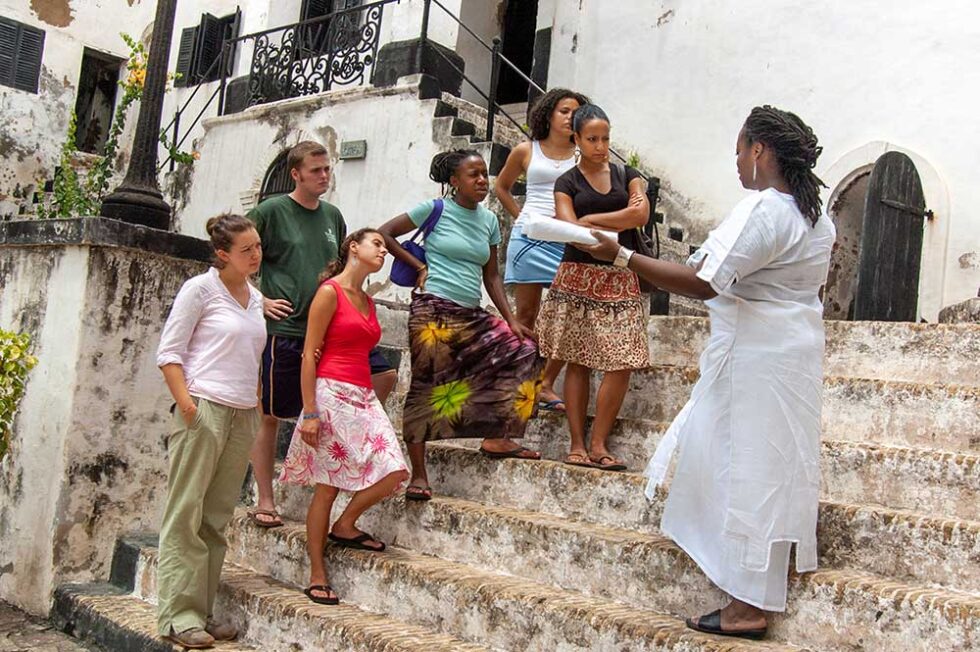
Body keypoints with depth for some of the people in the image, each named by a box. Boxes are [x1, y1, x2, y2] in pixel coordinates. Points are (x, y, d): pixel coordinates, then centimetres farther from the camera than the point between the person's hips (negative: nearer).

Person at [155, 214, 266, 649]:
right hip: (205, 409, -6)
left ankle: (202, 610, 15)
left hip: (243, 416, 7)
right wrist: (186, 404, -16)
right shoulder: (201, 289, -2)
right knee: (186, 514, -4)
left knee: (217, 519, 8)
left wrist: (257, 407, 14)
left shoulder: (256, 299, 16)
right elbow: (168, 352, -6)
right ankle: (177, 614, 2)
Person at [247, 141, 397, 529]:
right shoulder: (271, 211, -5)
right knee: (270, 417, 3)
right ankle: (264, 503, 15)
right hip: (285, 330, -5)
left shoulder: (332, 216, 12)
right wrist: (260, 301, -8)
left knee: (384, 375, -4)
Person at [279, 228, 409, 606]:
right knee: (327, 486, -3)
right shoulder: (330, 292, -4)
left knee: (392, 472, -8)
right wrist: (310, 412, -14)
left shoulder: (367, 301, 19)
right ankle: (317, 576, 7)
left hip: (363, 397, 7)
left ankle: (345, 526, 16)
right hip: (332, 392, -7)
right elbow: (310, 354, -9)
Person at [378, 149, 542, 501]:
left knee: (521, 350, -1)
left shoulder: (489, 220, 13)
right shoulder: (435, 209, -3)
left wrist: (511, 319, 6)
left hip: (471, 314, 6)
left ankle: (496, 438, 5)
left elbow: (491, 277, 14)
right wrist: (420, 266, -4)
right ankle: (418, 475, 4)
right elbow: (385, 234, -1)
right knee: (426, 387, -5)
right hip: (433, 310, -6)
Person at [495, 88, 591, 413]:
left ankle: (546, 384, 3)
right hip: (529, 237, 0)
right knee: (526, 315, 4)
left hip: (567, 240, 0)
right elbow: (501, 186, 22)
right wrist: (519, 216, 12)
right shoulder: (526, 151, 9)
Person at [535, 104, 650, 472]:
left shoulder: (627, 175, 13)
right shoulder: (566, 183, 6)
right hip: (579, 278, -2)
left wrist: (593, 219, -11)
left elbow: (642, 213, -5)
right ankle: (577, 445, 4)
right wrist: (622, 221, -8)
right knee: (578, 362, -1)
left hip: (620, 279, 2)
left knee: (622, 362, -8)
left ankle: (598, 445, -1)